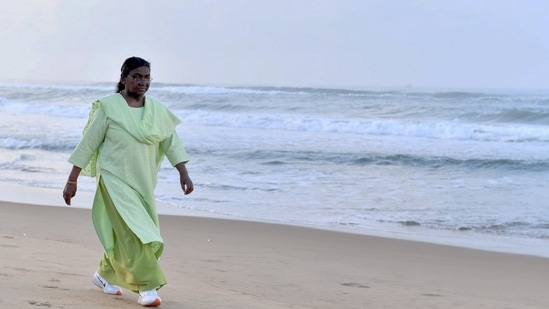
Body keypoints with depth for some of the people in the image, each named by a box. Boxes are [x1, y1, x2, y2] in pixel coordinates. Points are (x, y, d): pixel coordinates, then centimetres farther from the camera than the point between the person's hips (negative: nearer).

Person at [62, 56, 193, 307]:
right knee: (133, 233, -13)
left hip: (142, 183, 5)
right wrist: (72, 180, -7)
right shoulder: (108, 107, -9)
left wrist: (184, 173, -5)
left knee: (122, 233, 14)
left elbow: (171, 142, 6)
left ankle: (105, 274, 35)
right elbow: (88, 144, -6)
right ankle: (147, 287, -10)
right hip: (115, 179, -5)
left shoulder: (157, 110, 4)